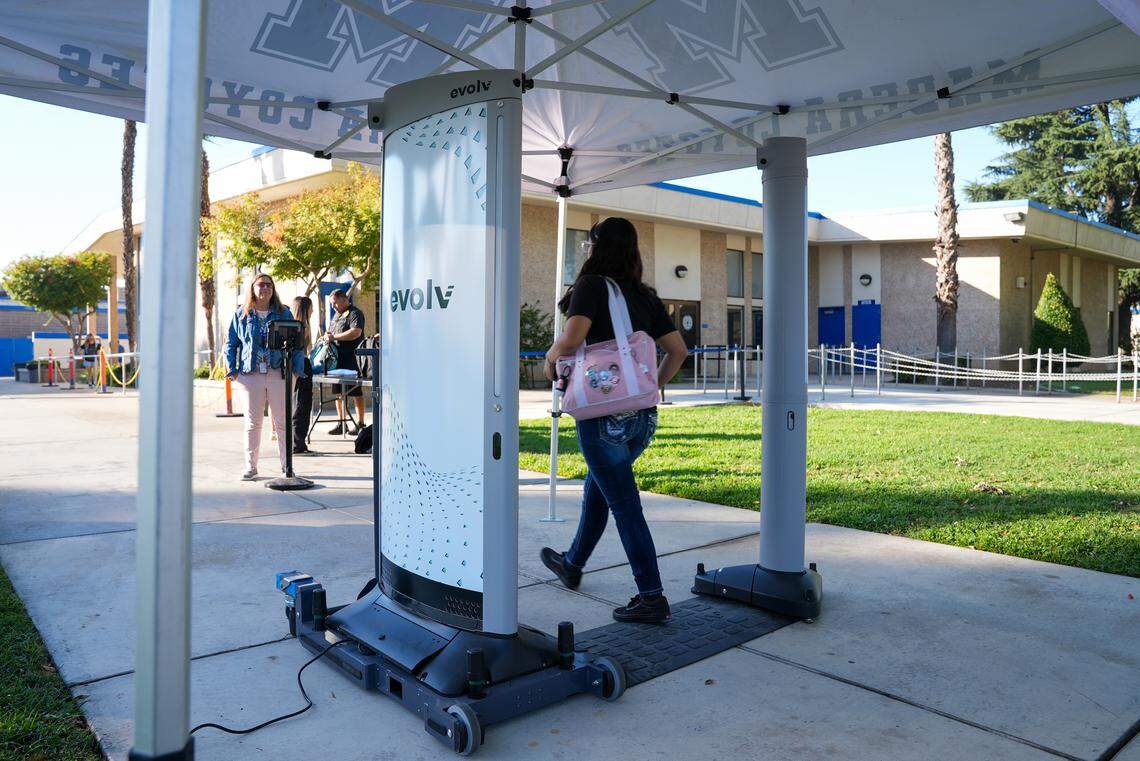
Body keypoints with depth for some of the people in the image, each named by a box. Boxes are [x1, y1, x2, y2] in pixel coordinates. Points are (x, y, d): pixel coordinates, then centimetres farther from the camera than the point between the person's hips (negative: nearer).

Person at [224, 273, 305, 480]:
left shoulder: (284, 313, 8)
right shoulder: (241, 315, 9)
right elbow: (231, 343, 13)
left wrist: (297, 368, -2)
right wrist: (232, 369, 3)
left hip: (279, 373, 0)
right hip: (251, 374, 1)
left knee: (282, 421, 2)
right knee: (252, 422, 5)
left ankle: (286, 466, 10)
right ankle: (250, 466, 14)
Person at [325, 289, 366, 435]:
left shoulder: (355, 313, -7)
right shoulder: (337, 315, 21)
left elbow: (356, 332, -23)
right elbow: (332, 332, 32)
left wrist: (334, 337, -20)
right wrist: (327, 335, 7)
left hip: (351, 359, -9)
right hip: (337, 359, 9)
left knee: (355, 392, -3)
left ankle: (360, 423, 3)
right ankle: (341, 422, 20)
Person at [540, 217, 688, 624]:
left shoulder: (592, 285, -8)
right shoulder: (645, 296, 11)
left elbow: (572, 336, -23)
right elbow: (678, 350, 9)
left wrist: (550, 360, -5)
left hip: (604, 413, -7)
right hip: (642, 414, 7)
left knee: (624, 505, 0)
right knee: (596, 490, 23)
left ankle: (652, 598, 6)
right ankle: (572, 564, 42)